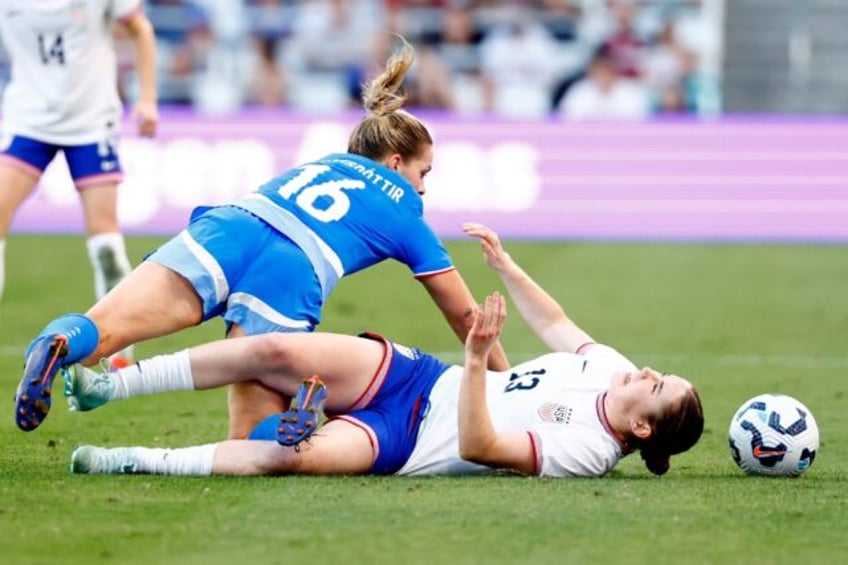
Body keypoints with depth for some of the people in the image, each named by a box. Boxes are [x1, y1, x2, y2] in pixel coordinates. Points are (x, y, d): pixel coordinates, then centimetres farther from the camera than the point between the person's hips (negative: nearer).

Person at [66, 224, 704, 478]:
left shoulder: (587, 451, -20)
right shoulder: (611, 367, 4)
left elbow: (479, 447, -28)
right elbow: (554, 322, 22)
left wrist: (477, 362, -39)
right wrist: (504, 264, 13)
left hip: (408, 440, -8)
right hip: (421, 375, 8)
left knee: (301, 455, -35)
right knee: (276, 350, -15)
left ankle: (137, 462, -22)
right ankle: (112, 385, -7)